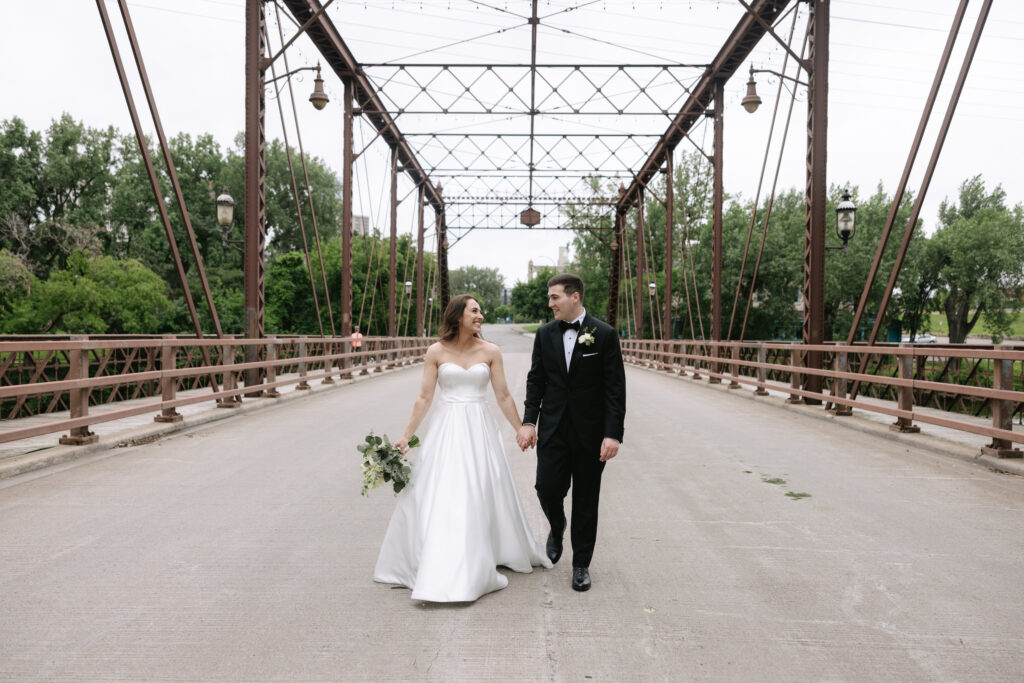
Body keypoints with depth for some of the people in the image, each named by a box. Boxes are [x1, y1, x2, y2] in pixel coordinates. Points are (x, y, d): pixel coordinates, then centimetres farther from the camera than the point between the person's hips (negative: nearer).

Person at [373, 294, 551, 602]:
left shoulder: (490, 352, 1)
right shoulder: (436, 352, -1)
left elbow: (503, 397, 5)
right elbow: (424, 398, 2)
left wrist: (522, 430, 5)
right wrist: (406, 435, 0)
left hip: (479, 430, 1)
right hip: (445, 429, -1)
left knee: (480, 496, 5)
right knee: (437, 498, -1)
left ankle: (475, 570, 21)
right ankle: (436, 569, 14)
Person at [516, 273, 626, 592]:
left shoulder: (605, 335, -7)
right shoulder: (545, 334, 4)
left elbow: (615, 388, -8)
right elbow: (536, 380, 7)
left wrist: (613, 434, -14)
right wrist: (529, 421, -3)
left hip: (590, 432, -2)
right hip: (552, 428, 3)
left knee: (585, 501, 7)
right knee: (547, 488, -2)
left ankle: (581, 564, 23)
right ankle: (557, 529, 33)